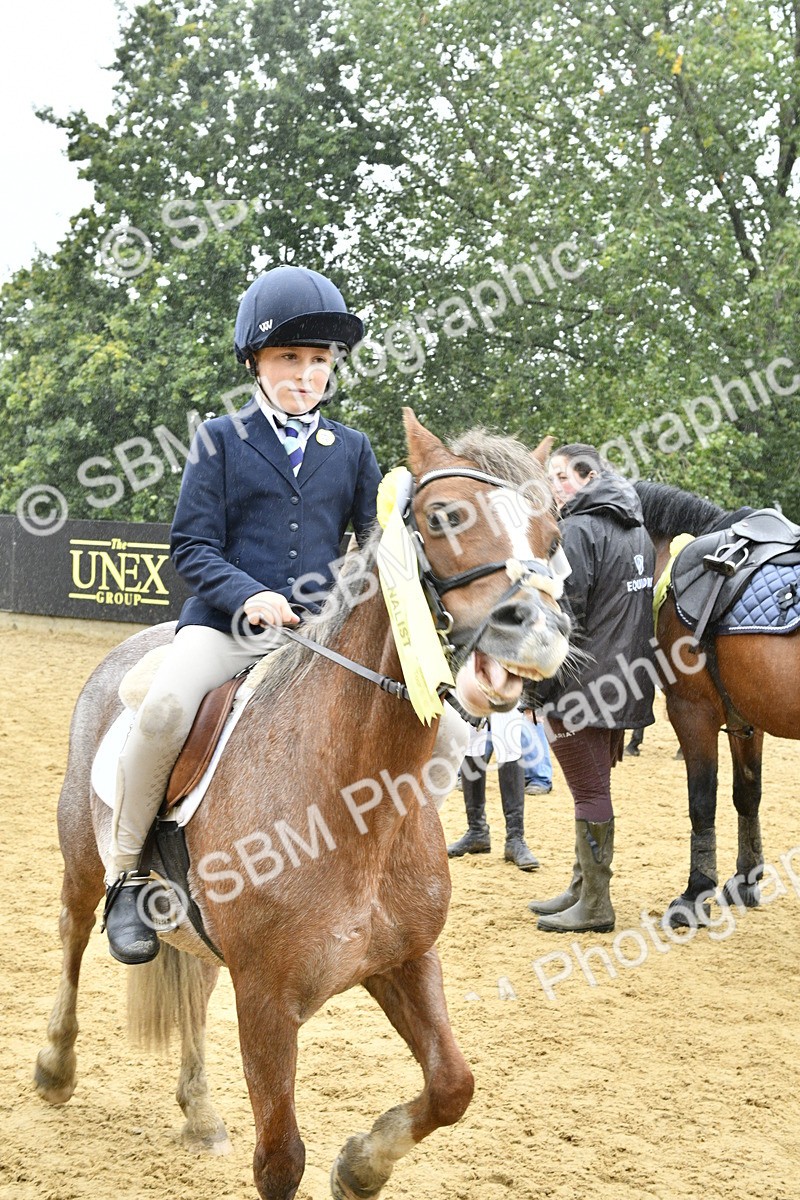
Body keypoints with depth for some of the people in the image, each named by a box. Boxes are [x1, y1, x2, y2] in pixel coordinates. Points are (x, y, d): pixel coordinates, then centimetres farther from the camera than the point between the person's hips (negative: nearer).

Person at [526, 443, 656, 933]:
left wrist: (537, 687, -12)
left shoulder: (579, 531, -15)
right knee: (595, 788, 17)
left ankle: (595, 906, 3)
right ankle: (583, 887, 27)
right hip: (625, 684, 9)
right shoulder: (639, 531, 13)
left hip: (580, 684, -9)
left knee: (590, 791, -3)